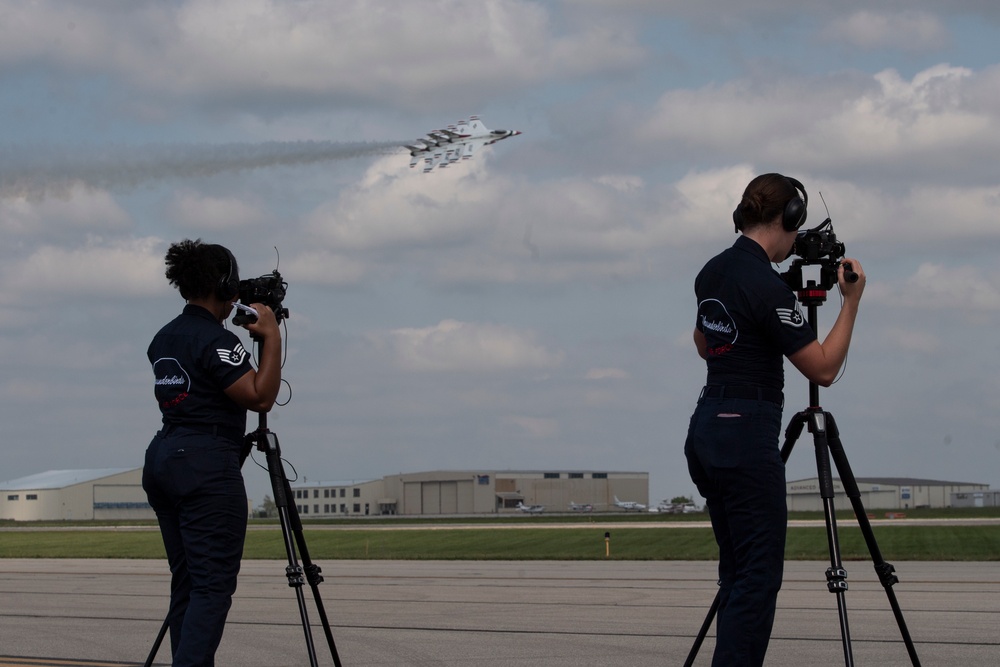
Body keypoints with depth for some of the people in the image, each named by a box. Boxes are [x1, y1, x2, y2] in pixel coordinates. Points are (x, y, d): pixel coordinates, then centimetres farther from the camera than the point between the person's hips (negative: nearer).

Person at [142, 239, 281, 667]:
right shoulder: (215, 340, -13)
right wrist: (271, 337, -10)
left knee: (186, 582, 11)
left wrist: (252, 338, 27)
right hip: (207, 466, -9)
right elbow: (260, 396, -17)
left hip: (162, 459, 9)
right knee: (214, 584, -11)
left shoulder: (164, 338, 14)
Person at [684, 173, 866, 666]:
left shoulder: (713, 271, 11)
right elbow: (823, 369, -14)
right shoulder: (766, 287, -17)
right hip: (747, 437, -9)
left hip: (706, 431, 9)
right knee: (758, 577, -7)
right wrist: (852, 300, -8)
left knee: (737, 571, 14)